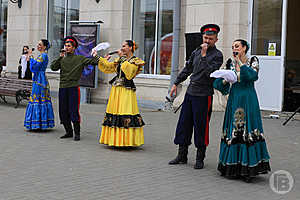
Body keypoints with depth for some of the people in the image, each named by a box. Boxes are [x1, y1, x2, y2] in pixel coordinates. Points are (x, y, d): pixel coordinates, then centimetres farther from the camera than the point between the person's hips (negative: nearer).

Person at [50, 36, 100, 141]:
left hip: (73, 88, -5)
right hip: (62, 88, 5)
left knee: (74, 111, -7)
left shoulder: (80, 58, 3)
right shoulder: (62, 59, 14)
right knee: (63, 112, 8)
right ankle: (69, 132, 21)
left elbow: (91, 61, -7)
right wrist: (60, 57, -2)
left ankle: (77, 133, 2)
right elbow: (53, 67, 3)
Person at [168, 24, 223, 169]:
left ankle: (200, 159, 11)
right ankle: (182, 156, 19)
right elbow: (187, 69, 22)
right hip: (190, 92, 7)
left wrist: (204, 55, -20)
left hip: (204, 95, -6)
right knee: (184, 124, 8)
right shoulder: (197, 51, 12)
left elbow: (209, 72, -21)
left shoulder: (217, 55, -7)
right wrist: (176, 83, 21)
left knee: (201, 126, -1)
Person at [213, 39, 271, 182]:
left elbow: (253, 75, -18)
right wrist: (225, 80, -8)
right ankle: (233, 167, 11)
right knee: (233, 131, 3)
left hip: (248, 99, -4)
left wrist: (240, 62, -12)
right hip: (234, 99, 4)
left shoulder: (253, 61, 3)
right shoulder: (231, 62, 12)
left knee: (248, 130, -7)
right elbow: (223, 84, 13)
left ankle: (248, 169, -3)